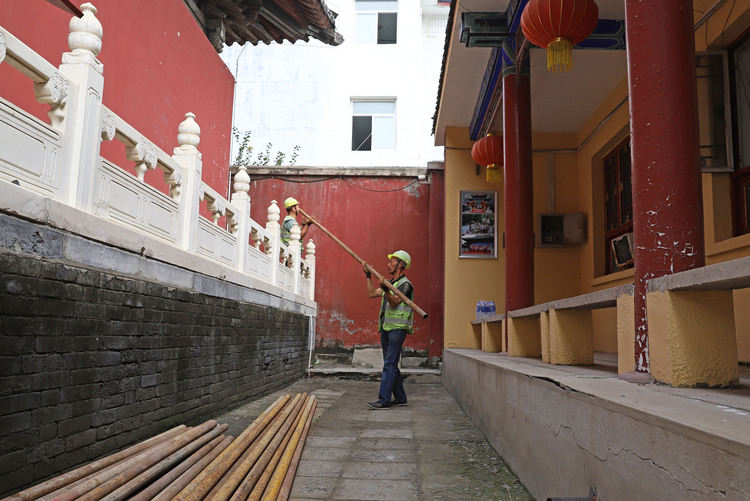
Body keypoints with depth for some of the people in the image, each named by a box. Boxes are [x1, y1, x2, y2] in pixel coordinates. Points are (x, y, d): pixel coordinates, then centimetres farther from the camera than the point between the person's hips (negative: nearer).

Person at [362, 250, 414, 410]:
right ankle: (400, 398, 20)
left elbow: (394, 302, -19)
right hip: (386, 329, 9)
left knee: (390, 365, -12)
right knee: (391, 364, 11)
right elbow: (372, 293, 20)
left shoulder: (405, 284, -8)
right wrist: (368, 275, 20)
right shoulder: (391, 283, 20)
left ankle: (384, 400, -12)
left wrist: (386, 289, -33)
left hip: (397, 329, -9)